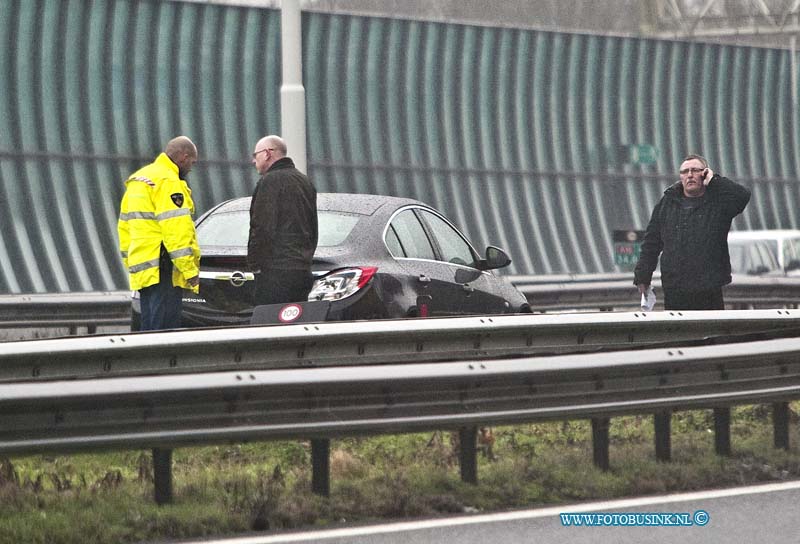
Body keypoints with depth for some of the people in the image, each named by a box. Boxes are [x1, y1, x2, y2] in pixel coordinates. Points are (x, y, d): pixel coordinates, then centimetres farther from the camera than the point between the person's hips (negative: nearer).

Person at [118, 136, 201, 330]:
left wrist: (131, 264, 26)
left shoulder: (137, 180, 21)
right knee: (164, 329, -12)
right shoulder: (169, 183, -11)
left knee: (149, 331, 10)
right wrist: (191, 270, -16)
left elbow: (124, 226, 24)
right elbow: (176, 231, -18)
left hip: (143, 268, 9)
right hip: (163, 270, -9)